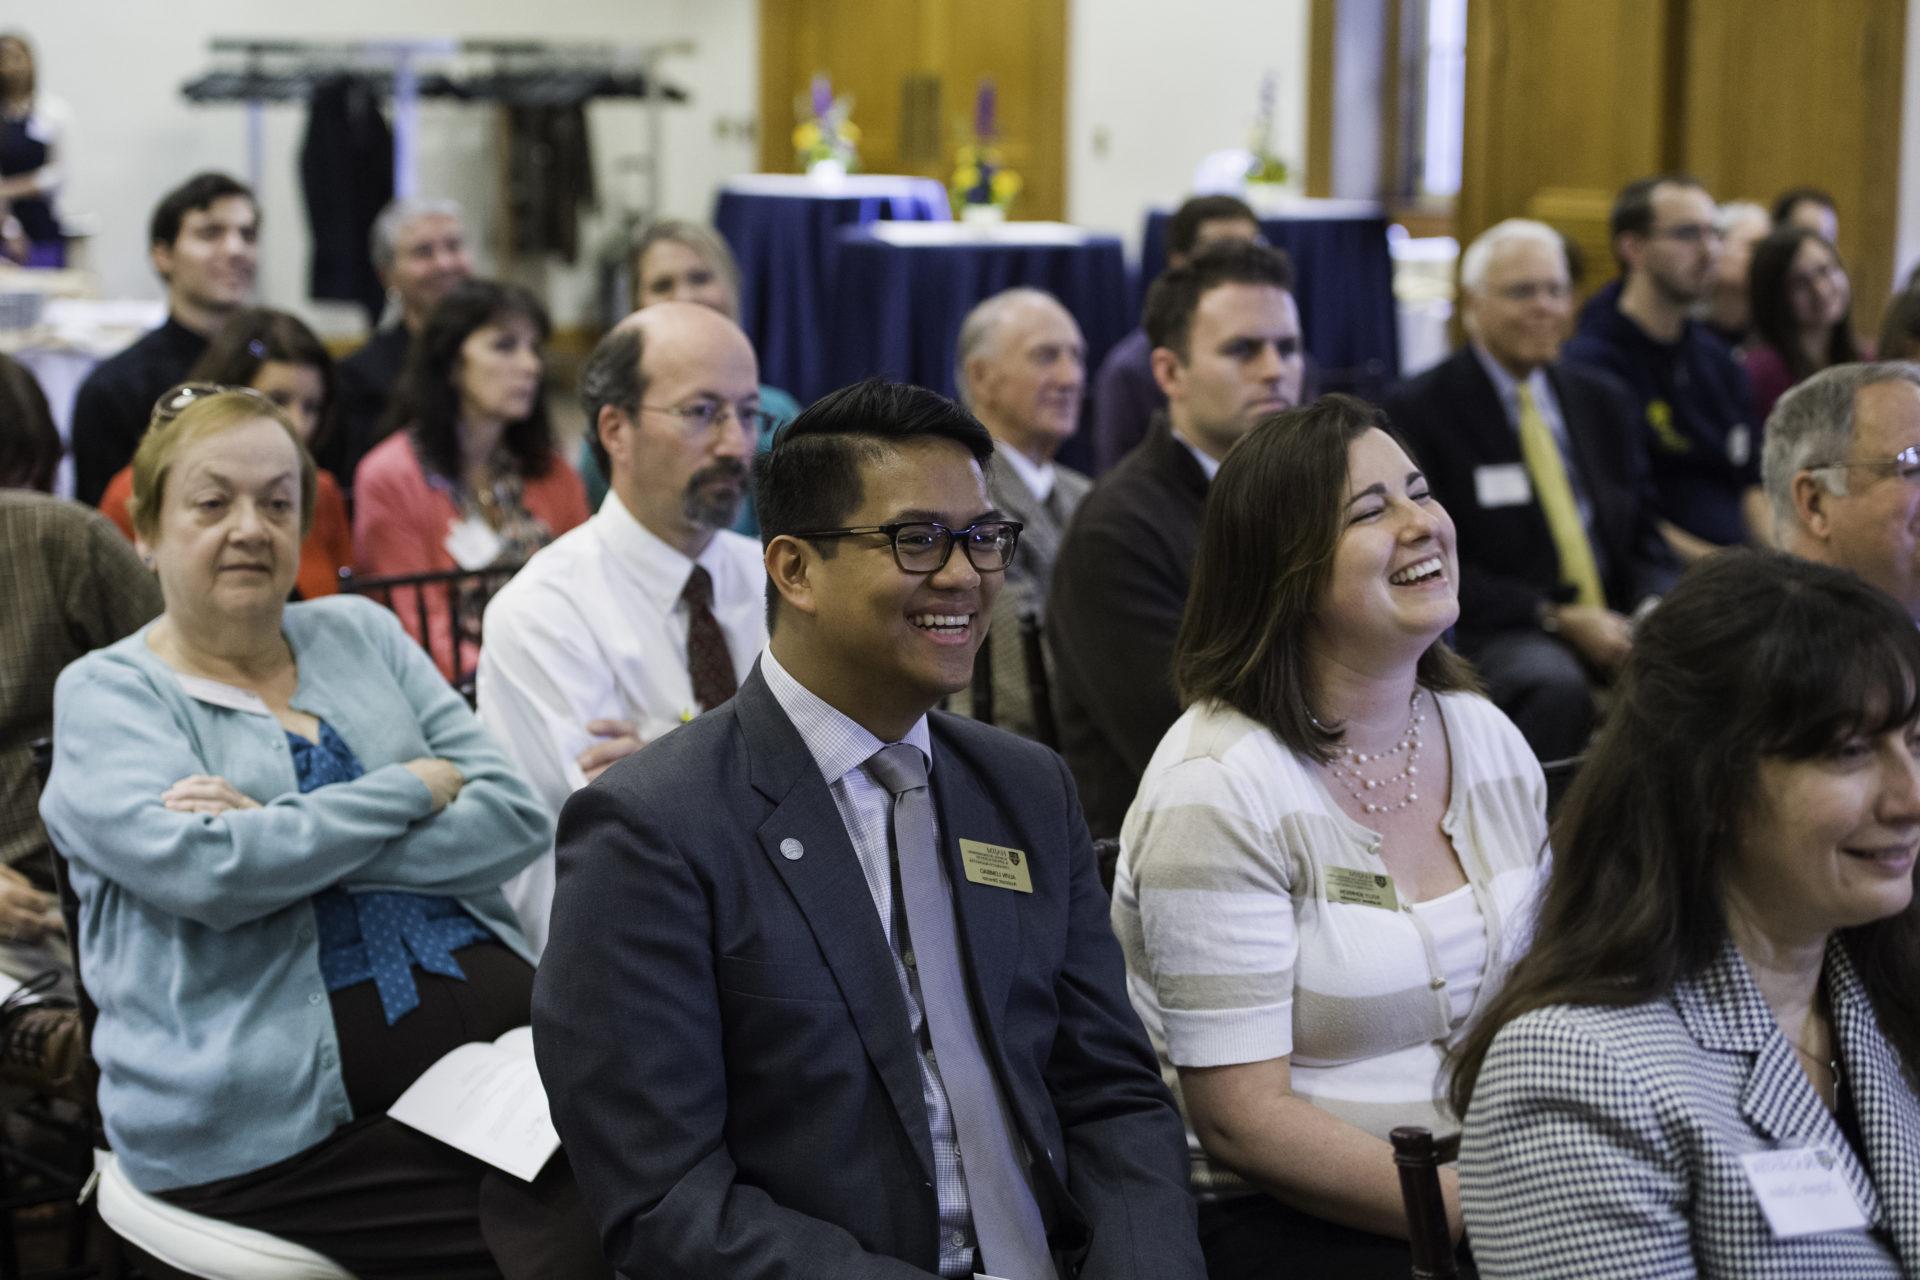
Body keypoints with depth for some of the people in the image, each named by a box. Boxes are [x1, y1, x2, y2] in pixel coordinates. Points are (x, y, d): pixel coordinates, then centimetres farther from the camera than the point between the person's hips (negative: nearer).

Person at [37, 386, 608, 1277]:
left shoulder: (360, 634, 17)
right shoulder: (105, 695, 5)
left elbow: (512, 820, 5)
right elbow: (205, 870, -14)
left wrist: (289, 836, -7)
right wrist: (417, 787, -3)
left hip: (489, 1006, 5)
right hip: (276, 1106, -4)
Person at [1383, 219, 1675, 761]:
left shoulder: (1603, 401, 18)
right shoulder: (1419, 410, 1)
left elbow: (1644, 539, 19)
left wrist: (1653, 611, -5)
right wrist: (1557, 619, -15)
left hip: (1614, 629, 5)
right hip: (1493, 633, -5)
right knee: (1557, 685, -38)